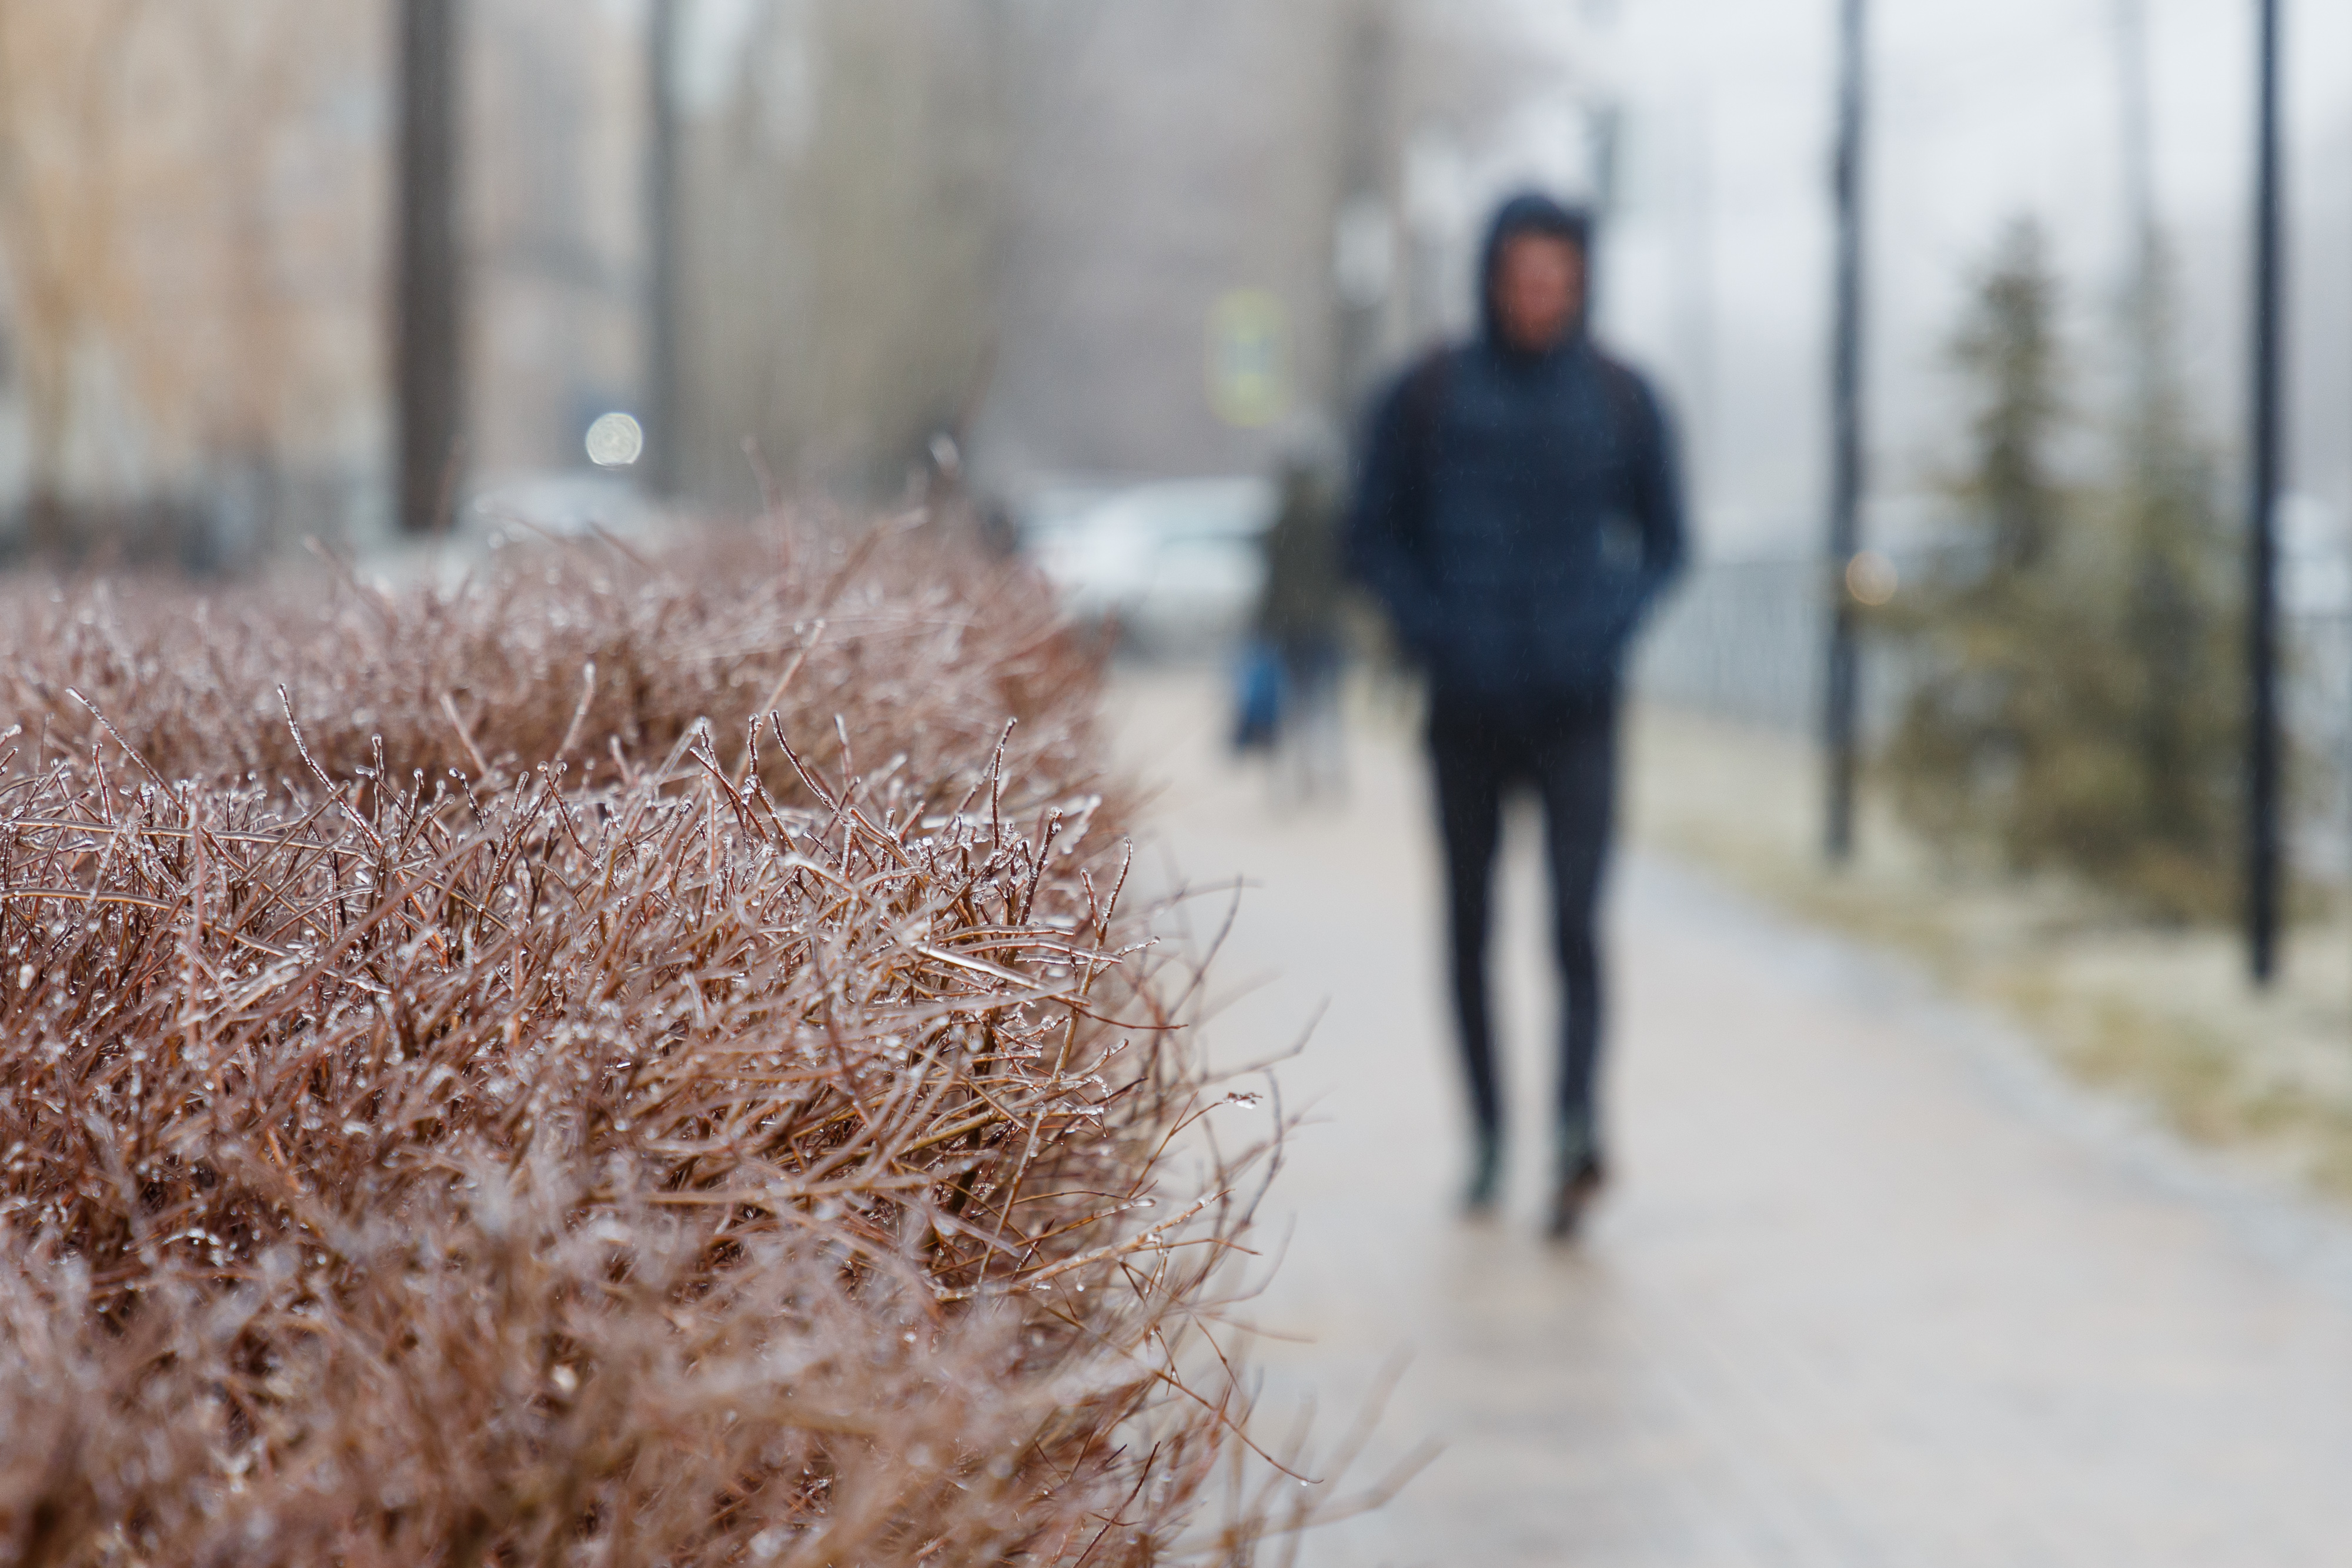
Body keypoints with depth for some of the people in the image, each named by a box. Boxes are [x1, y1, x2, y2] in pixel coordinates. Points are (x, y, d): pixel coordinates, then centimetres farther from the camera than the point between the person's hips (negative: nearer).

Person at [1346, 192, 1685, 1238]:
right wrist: (1429, 630, -8)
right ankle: (1489, 1141, 21)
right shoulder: (1429, 398, 2)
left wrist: (1612, 626, -4)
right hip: (1467, 710, 1)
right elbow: (1375, 536, 8)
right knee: (1469, 928, 8)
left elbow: (1665, 541, 13)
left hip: (1577, 710, -1)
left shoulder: (1620, 400, 4)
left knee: (1576, 924, -15)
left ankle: (1578, 1130, -25)